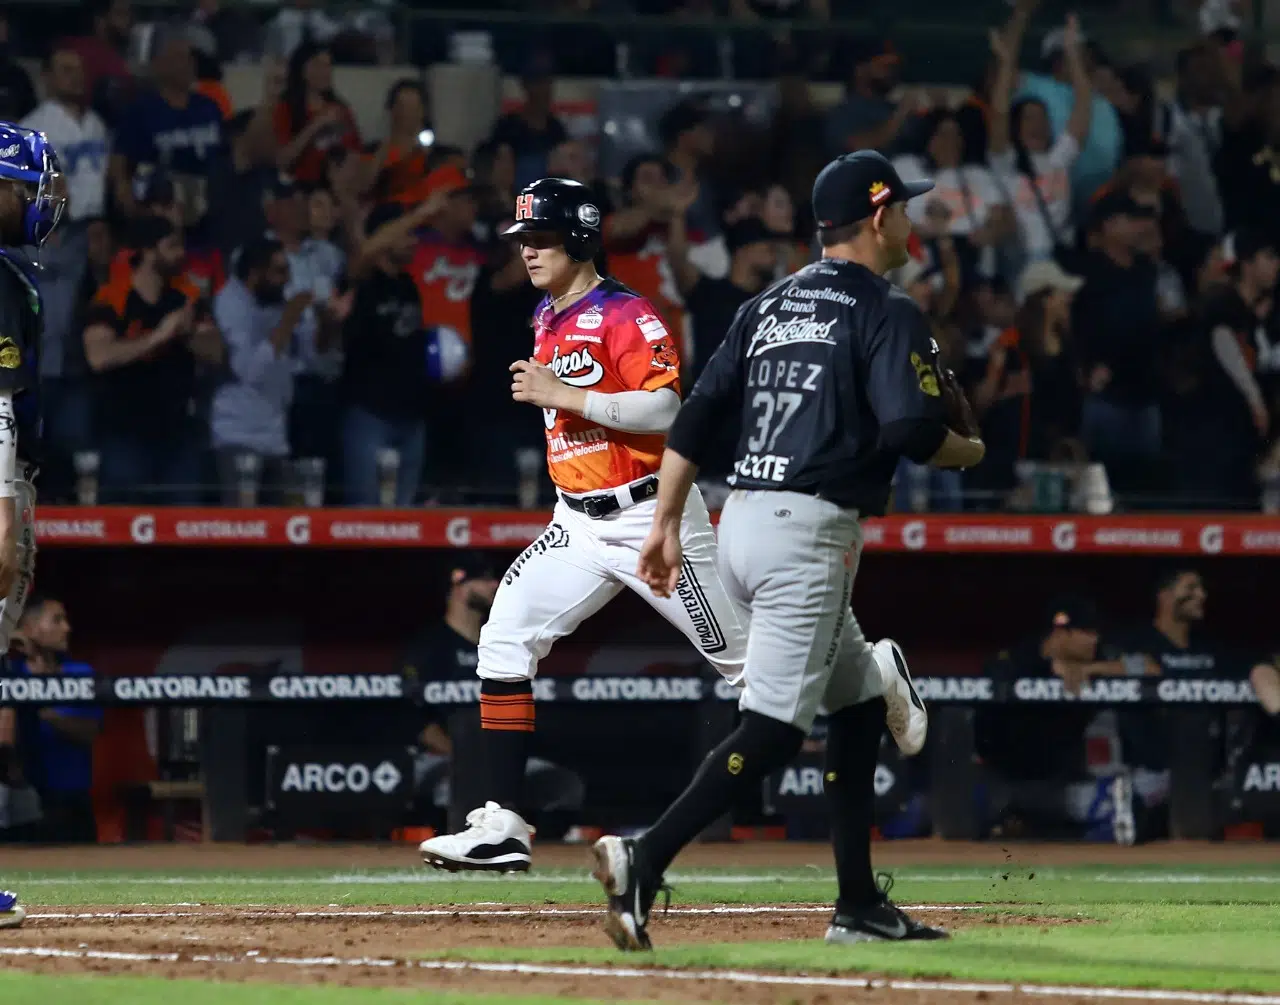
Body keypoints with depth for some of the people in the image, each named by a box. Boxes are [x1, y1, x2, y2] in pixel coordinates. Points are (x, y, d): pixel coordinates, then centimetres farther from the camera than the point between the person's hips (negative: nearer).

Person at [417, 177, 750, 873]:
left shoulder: (626, 314, -14)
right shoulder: (547, 319, 12)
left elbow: (663, 408, -25)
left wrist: (561, 394, -24)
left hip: (652, 515, -8)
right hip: (578, 523, 8)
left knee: (745, 657, -2)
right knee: (503, 641, -7)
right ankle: (500, 827, -9)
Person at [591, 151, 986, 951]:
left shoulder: (770, 306, 17)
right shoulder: (887, 313, -5)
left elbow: (697, 414, 12)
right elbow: (910, 429, -17)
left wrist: (667, 524, 13)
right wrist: (969, 451, 4)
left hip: (743, 522, 9)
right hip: (810, 532, -9)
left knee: (858, 704, 19)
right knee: (773, 729, -13)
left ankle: (862, 907, 19)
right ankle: (644, 861, -28)